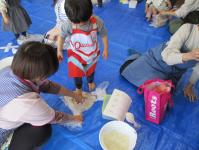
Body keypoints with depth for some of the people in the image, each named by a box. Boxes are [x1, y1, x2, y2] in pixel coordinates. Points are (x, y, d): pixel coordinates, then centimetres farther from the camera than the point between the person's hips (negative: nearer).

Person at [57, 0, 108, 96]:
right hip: (76, 55, -1)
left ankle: (90, 82, 65)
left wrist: (105, 49, -3)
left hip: (92, 54, 2)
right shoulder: (69, 25, -33)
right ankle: (78, 88, 50)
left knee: (91, 70, 29)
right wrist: (59, 51, -10)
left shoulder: (97, 22, -31)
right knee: (77, 73, 16)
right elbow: (61, 36, -14)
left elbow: (104, 35, -13)